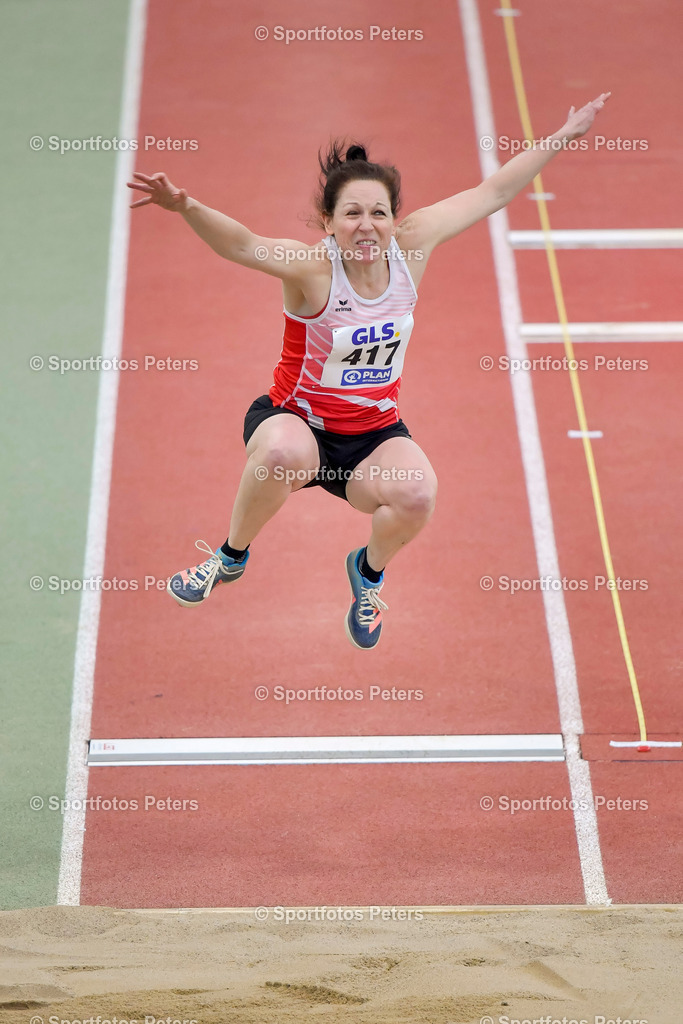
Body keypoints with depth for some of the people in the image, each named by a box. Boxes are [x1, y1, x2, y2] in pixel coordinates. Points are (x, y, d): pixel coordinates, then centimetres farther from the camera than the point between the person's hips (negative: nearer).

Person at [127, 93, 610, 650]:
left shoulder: (412, 246, -9)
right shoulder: (312, 267, -22)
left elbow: (493, 192, 1)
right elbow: (243, 244, -41)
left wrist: (563, 137, 7)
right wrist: (187, 207, -61)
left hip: (375, 432, 3)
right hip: (298, 419, -3)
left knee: (417, 495, -28)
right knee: (282, 455, -38)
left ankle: (371, 569, 9)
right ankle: (231, 556, -6)